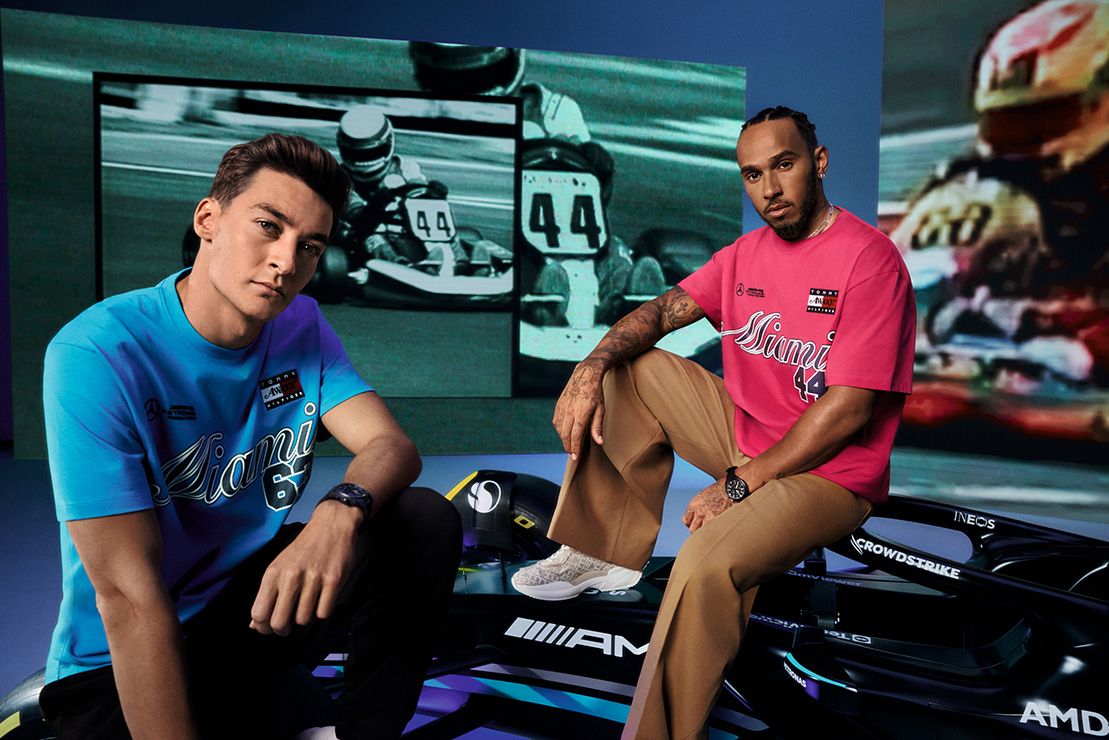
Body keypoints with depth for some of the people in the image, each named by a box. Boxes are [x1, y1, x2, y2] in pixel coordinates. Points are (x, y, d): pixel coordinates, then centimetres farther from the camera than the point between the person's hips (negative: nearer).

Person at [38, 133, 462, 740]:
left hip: (264, 597, 5)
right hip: (121, 662, -5)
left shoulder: (302, 327, -2)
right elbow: (128, 594, -24)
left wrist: (341, 510, -35)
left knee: (427, 518, -15)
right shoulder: (97, 354, -21)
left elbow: (392, 444, -13)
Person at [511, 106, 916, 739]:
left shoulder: (870, 258, -17)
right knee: (627, 368, 3)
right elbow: (662, 310, 6)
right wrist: (592, 367, -15)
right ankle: (607, 551, 5)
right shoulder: (747, 253, 8)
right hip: (744, 433, 8)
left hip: (828, 471, -8)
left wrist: (738, 484, -20)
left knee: (707, 564, -34)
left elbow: (849, 409, -21)